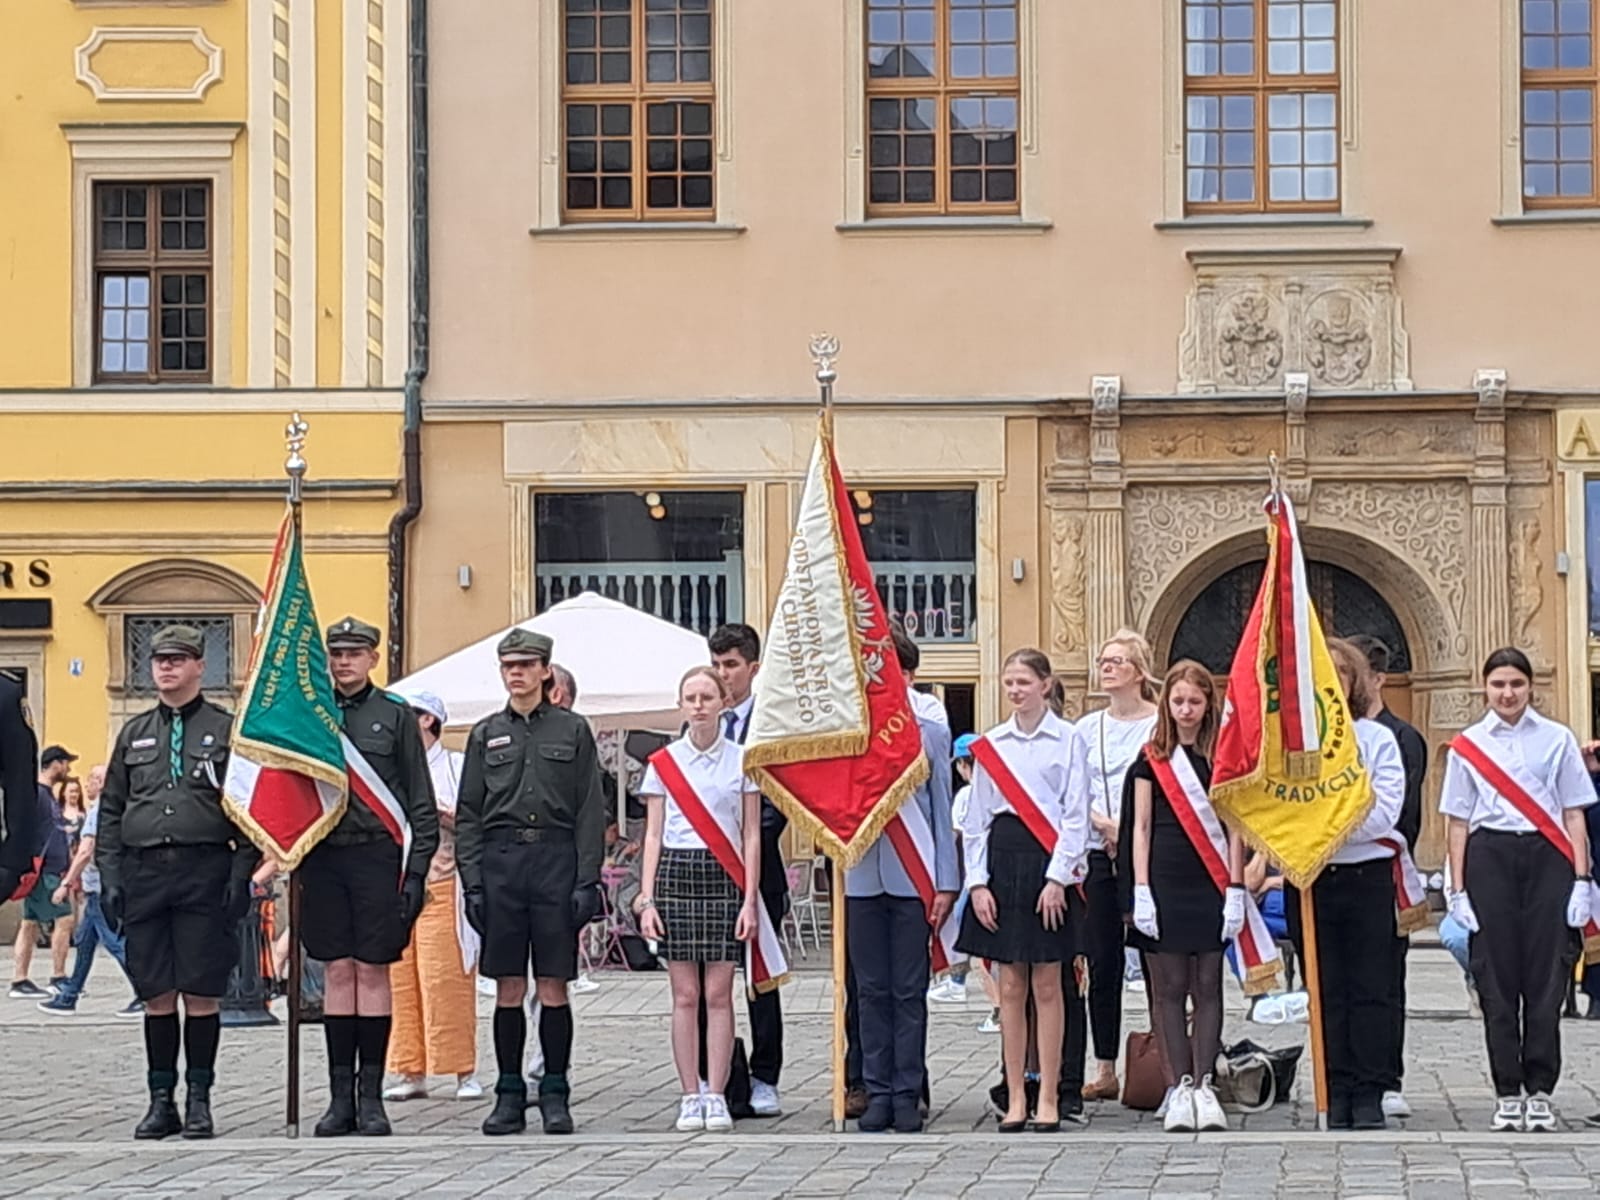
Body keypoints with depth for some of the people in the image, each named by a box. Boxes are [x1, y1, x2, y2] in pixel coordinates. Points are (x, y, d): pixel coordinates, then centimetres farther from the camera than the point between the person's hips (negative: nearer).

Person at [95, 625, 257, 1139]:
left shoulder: (227, 729, 5)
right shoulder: (134, 734, 15)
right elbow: (111, 810, 16)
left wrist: (241, 875, -8)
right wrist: (109, 876, 6)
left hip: (204, 873, -3)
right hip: (143, 874, 3)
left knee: (201, 994, -2)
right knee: (156, 994, 5)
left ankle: (199, 1101, 5)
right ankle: (161, 1101, 11)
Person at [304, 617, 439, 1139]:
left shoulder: (396, 715, 3)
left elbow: (421, 801, 3)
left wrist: (417, 869, -4)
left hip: (377, 855, -2)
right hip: (324, 857, 2)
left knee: (374, 970, 0)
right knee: (337, 971, 4)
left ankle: (371, 1096, 5)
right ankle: (341, 1096, 8)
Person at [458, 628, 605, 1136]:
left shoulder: (572, 730, 6)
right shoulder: (486, 734, 11)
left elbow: (591, 811, 4)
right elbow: (468, 814, 10)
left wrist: (587, 881, -5)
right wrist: (472, 883, 0)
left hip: (556, 861, -1)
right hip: (500, 862, 2)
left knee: (553, 985, -1)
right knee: (508, 988, 3)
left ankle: (554, 1095, 6)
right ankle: (509, 1095, 8)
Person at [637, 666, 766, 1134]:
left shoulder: (741, 761, 4)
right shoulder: (663, 762, 7)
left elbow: (751, 836, 4)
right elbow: (653, 835, 8)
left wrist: (749, 900, -3)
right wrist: (647, 898, 0)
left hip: (723, 877, -1)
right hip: (676, 874, 1)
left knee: (718, 993, -2)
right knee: (685, 995, 1)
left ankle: (717, 1097, 2)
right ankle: (691, 1097, 5)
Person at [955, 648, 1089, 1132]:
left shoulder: (1068, 739, -1)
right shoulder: (990, 745, 10)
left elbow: (1076, 814, -4)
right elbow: (976, 818, 11)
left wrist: (1058, 878, -11)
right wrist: (978, 881, 2)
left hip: (1047, 857, -3)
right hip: (1002, 857, 3)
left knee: (1046, 985, 0)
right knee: (1011, 987, 4)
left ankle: (1048, 1098, 5)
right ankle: (1015, 1098, 8)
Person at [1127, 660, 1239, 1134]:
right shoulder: (1151, 760, 6)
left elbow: (1235, 828, 4)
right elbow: (1141, 827, 5)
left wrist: (1236, 889, -3)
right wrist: (1141, 891, -3)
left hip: (1211, 884, 0)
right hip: (1165, 882, 0)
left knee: (1207, 986, 2)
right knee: (1168, 987, 0)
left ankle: (1203, 1085, 5)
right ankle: (1178, 1086, 3)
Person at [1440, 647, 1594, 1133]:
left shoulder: (1557, 740, 8)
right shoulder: (1466, 746, 8)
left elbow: (1574, 816, 7)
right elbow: (1458, 823, 8)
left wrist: (1581, 880, -1)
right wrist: (1459, 891, 1)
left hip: (1547, 857, 0)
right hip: (1490, 859, 0)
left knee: (1546, 974, -2)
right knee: (1496, 975, -1)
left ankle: (1539, 1091, 4)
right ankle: (1507, 1092, 5)